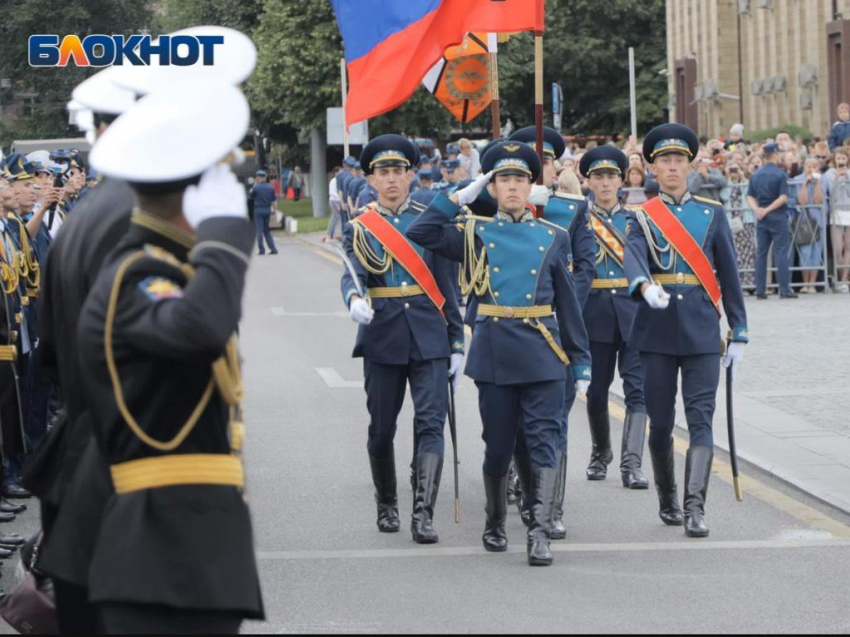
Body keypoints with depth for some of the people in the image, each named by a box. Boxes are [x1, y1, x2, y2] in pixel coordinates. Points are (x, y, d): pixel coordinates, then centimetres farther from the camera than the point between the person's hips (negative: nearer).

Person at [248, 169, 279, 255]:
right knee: (267, 231, 14)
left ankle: (262, 250, -1)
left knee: (259, 230, 1)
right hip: (268, 210, 4)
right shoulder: (270, 187, 2)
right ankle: (273, 249, 9)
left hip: (258, 210, -4)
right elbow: (274, 200, 3)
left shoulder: (256, 187, -10)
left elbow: (250, 197, 6)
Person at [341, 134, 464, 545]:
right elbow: (353, 274, -13)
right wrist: (355, 299, -37)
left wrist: (456, 342, 5)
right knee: (381, 428, 8)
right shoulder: (359, 227, 3)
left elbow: (444, 285, 8)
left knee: (431, 422, -11)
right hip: (382, 337, 0)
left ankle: (423, 514, -16)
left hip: (429, 337, 0)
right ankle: (386, 505, 28)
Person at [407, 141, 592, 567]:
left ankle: (539, 533, -11)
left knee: (544, 443, -8)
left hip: (543, 354, 0)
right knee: (498, 446, 8)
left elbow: (568, 304, 10)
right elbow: (420, 233, -6)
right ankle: (495, 525, 25)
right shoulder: (474, 233, 7)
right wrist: (460, 197, -1)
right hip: (494, 353, 0)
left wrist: (581, 363, 7)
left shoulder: (553, 237, 9)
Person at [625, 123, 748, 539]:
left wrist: (738, 333, 4)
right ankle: (667, 501, 24)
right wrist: (646, 286, -40)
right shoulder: (641, 218, 4)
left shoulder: (712, 213, 8)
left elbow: (728, 276, 9)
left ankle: (695, 507, -14)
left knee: (701, 417, -9)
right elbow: (633, 259, -17)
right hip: (657, 331, 0)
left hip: (702, 331, 0)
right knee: (660, 421, 6)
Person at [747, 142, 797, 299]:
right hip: (778, 216, -5)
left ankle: (760, 290, 6)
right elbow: (783, 197, -16)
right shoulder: (780, 174, -9)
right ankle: (785, 289, -5)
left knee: (761, 253, 7)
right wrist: (768, 209, -13)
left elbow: (750, 196, 5)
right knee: (781, 252, -3)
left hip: (761, 217, 5)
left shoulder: (756, 175, 9)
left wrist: (757, 209, -8)